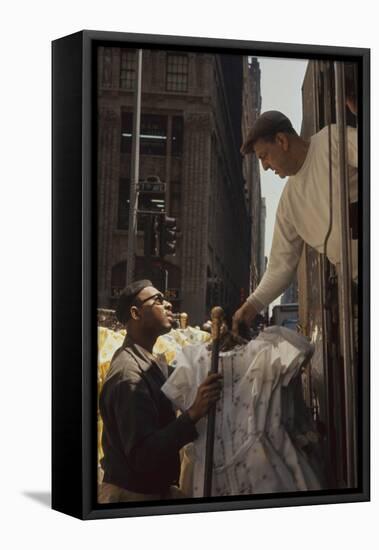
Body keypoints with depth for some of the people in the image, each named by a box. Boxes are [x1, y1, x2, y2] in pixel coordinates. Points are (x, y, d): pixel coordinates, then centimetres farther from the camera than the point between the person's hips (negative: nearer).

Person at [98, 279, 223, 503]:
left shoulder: (153, 363, 11)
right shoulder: (129, 373, -22)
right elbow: (141, 456, -28)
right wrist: (193, 414, -35)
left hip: (155, 488, 9)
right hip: (132, 495, -9)